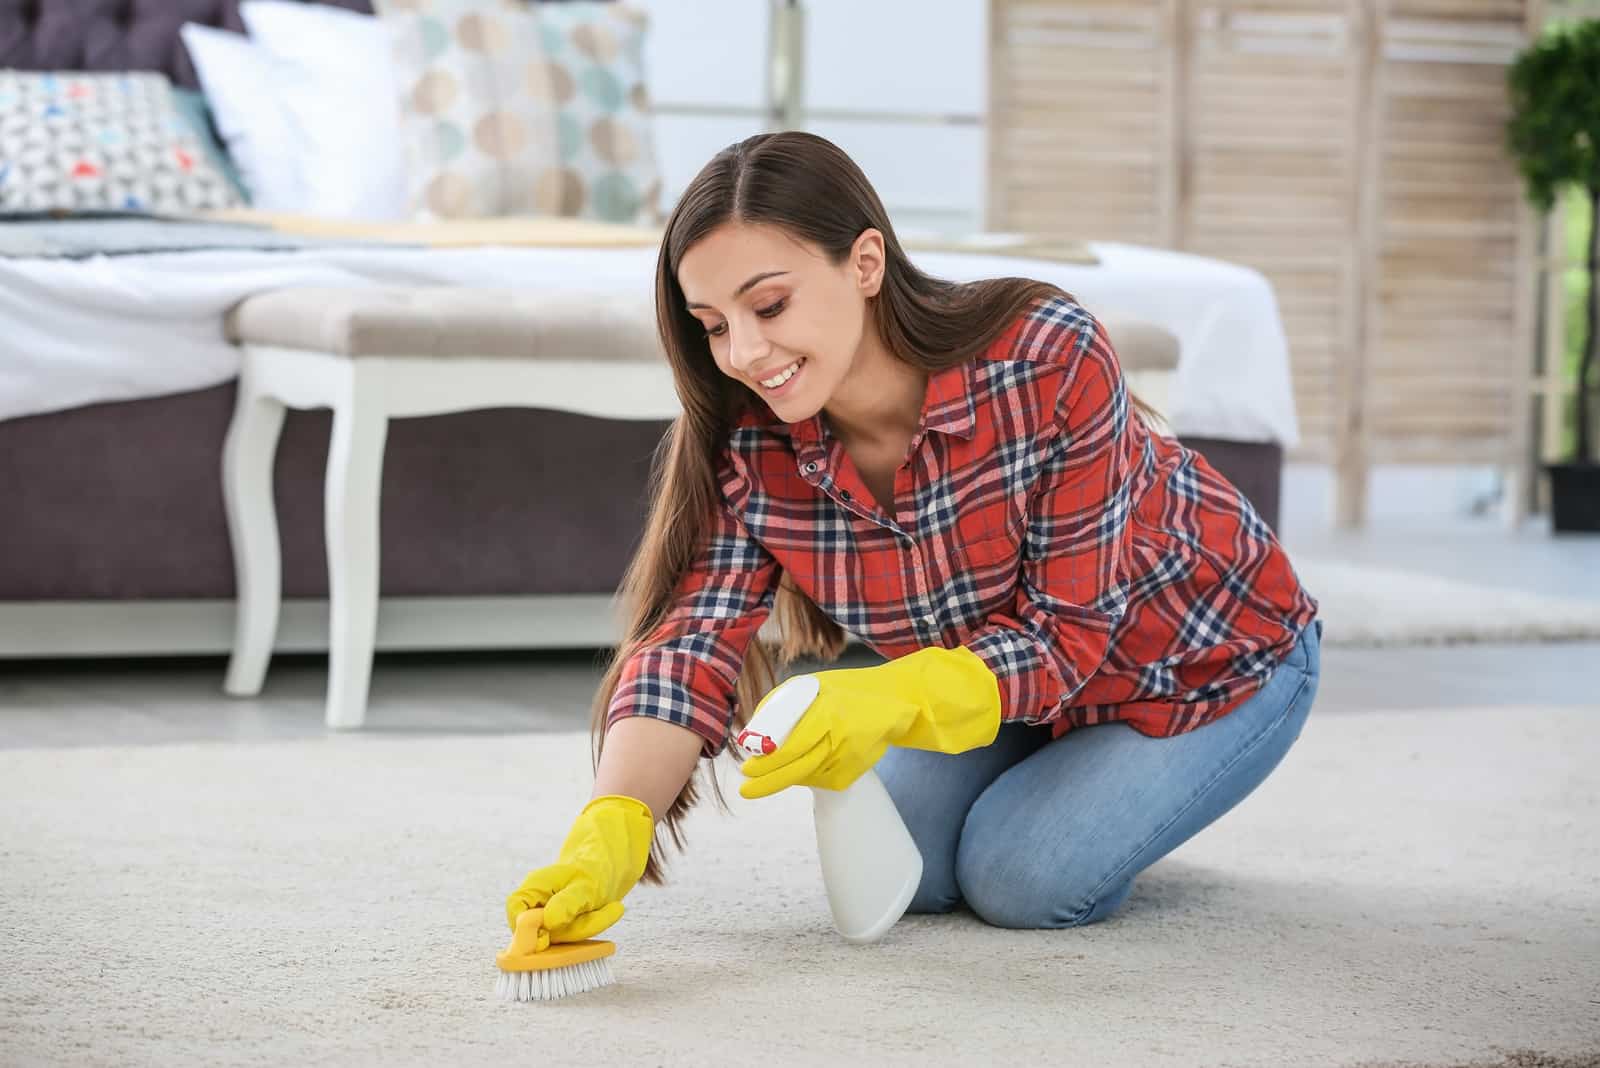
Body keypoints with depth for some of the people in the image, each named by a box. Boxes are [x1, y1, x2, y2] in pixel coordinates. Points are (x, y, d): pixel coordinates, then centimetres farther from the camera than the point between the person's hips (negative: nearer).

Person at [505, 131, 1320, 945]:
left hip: (1208, 657, -5)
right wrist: (610, 832, -49)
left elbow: (1069, 632, -33)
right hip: (1009, 664, 5)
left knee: (1022, 879, -20)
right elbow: (689, 643, -30)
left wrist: (894, 702, -51)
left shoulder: (1049, 358, -37)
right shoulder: (748, 449, -23)